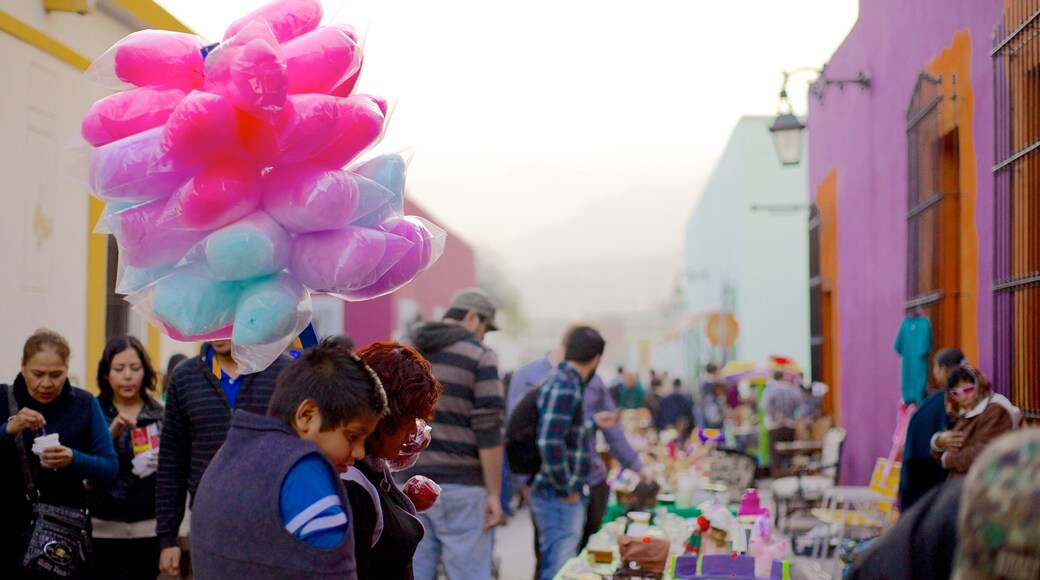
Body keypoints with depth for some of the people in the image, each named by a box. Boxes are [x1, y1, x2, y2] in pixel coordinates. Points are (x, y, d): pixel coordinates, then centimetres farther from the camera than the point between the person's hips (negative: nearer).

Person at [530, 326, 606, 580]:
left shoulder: (561, 382, 12)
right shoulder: (565, 387, -18)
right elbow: (549, 443, -27)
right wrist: (567, 490, -18)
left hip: (562, 497, 10)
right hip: (560, 500, -10)